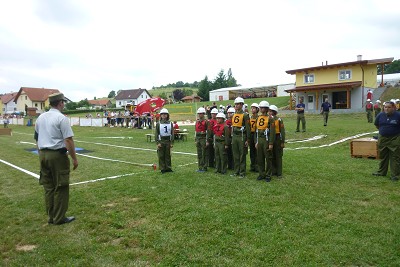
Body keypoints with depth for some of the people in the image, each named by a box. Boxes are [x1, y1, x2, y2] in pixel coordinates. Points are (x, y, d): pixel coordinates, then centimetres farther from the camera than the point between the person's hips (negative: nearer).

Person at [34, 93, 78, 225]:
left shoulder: (40, 118, 11)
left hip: (43, 155, 8)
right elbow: (68, 141, -17)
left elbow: (37, 138, 17)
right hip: (57, 155, -7)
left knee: (48, 187, 14)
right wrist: (74, 158, -12)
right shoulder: (61, 118, -12)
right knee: (61, 187, 3)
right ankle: (59, 218, 10)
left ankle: (51, 216, 22)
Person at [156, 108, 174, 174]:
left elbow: (172, 133, 4)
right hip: (161, 141, -1)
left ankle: (168, 168, 17)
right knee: (161, 156, 2)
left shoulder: (170, 123, 4)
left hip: (168, 141, 1)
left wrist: (172, 143, -2)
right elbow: (156, 134, -2)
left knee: (168, 155, 7)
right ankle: (162, 169, 10)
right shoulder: (158, 124, 0)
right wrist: (158, 143, -10)